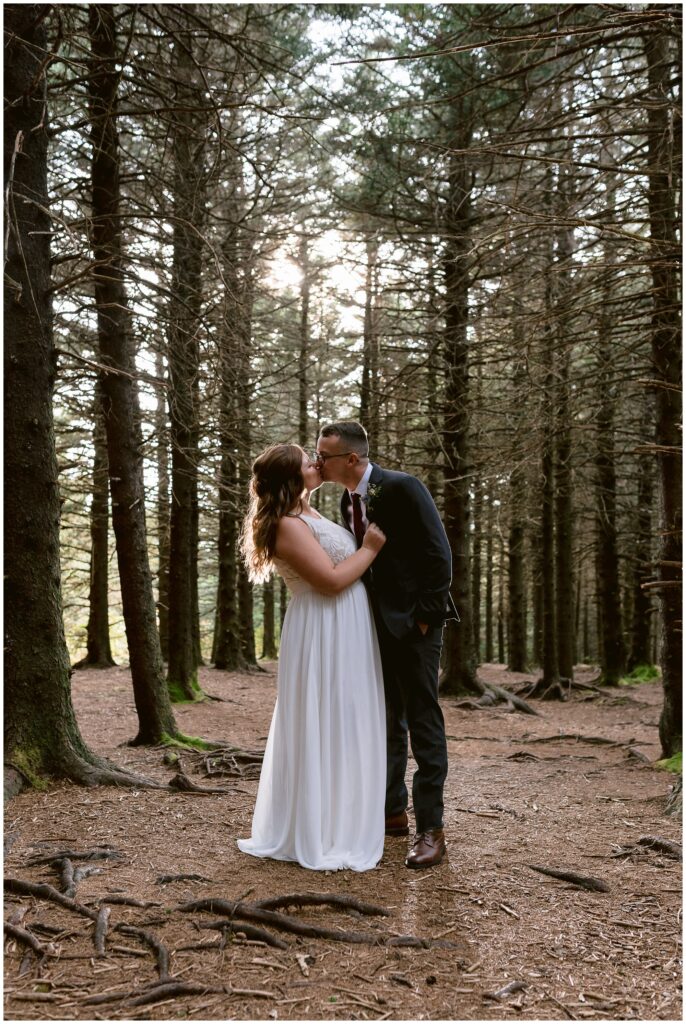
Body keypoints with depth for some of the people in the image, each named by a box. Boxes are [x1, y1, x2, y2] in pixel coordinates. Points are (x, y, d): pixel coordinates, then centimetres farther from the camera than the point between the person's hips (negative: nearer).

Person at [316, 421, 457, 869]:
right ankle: (392, 812, 27)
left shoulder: (402, 488, -15)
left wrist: (425, 616, -17)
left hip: (413, 623, -8)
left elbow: (439, 554, -16)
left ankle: (431, 829, 1)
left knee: (423, 723, -4)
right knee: (386, 723, 15)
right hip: (377, 625, 8)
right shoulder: (348, 500, 9)